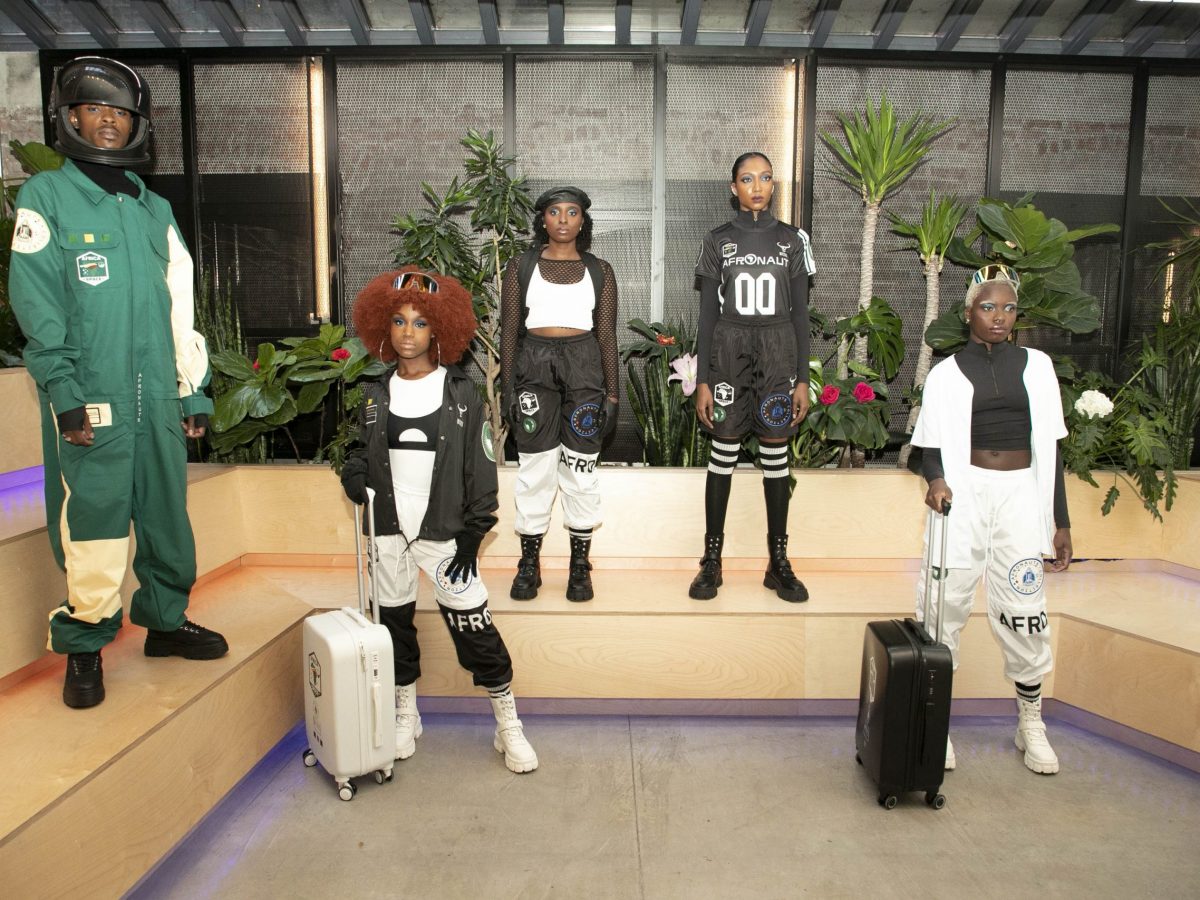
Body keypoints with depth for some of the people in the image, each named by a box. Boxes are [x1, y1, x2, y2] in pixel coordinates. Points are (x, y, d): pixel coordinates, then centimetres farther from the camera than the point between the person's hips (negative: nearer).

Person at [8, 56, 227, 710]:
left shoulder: (155, 209, 16)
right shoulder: (45, 197, 3)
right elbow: (36, 303, -5)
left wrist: (194, 389, 10)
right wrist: (64, 391, -13)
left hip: (159, 396, 4)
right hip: (91, 399, -4)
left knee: (168, 515, 10)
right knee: (93, 521, -3)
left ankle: (165, 619, 26)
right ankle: (83, 644, 13)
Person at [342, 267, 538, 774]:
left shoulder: (461, 394, -3)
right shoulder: (376, 396, 7)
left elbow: (481, 469, -3)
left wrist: (473, 533, -8)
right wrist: (353, 472, -3)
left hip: (443, 533, -3)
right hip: (387, 531, 4)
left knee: (474, 628, -4)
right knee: (393, 625, 14)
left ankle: (509, 727, 12)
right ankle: (406, 717, 36)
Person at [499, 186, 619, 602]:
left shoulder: (599, 270, 9)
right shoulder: (521, 267, 7)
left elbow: (607, 334, 7)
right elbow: (509, 330, 5)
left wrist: (611, 393, 2)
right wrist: (508, 388, -1)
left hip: (584, 365, 0)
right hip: (534, 365, 0)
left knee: (581, 468, 3)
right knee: (534, 467, 2)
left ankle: (580, 564, 15)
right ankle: (529, 561, 15)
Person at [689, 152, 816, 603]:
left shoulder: (792, 240, 7)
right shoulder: (717, 240, 5)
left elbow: (800, 313, 6)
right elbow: (707, 314, 3)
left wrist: (803, 379, 0)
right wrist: (703, 381, -3)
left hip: (778, 355, 1)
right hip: (728, 354, 0)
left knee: (775, 456, 4)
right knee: (722, 455, 3)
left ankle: (778, 561, 14)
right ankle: (712, 558, 13)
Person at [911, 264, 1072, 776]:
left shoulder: (1036, 365, 9)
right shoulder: (947, 373, 3)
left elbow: (1049, 445, 10)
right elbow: (931, 445, 2)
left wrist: (1061, 521, 9)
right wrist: (935, 480, -21)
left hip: (1021, 494, 2)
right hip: (965, 492, -2)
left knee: (1024, 613, 3)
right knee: (946, 606, -2)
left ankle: (1031, 724, 22)